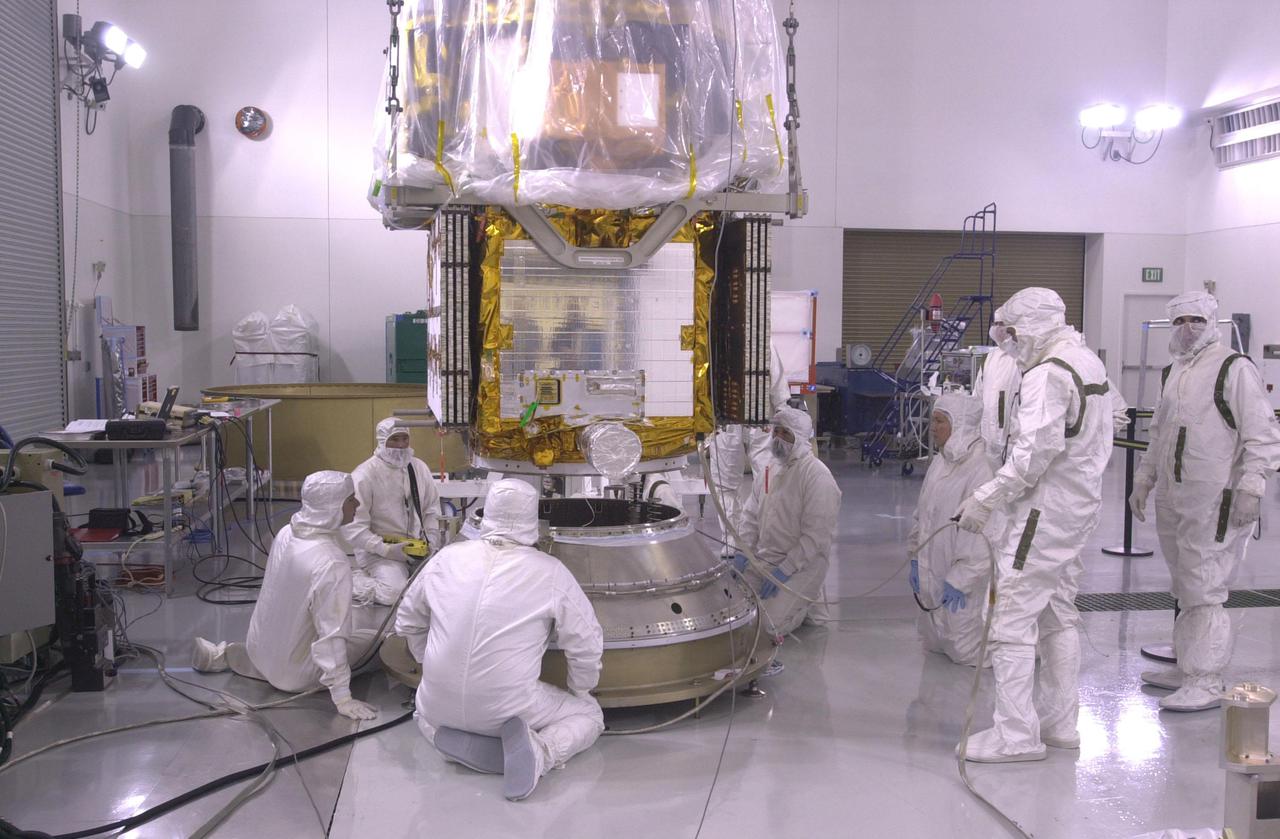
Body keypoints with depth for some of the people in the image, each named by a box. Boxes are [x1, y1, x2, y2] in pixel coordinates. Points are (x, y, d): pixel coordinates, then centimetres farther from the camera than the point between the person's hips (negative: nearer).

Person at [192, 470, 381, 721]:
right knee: (375, 637, 3)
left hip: (259, 650, 6)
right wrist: (342, 697, -24)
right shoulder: (332, 564, -29)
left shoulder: (286, 533, -6)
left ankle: (224, 654, 21)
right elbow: (331, 634, -29)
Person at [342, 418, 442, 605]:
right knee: (396, 591, -30)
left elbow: (432, 508, 14)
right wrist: (386, 549, -21)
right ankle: (356, 582, 2)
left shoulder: (419, 468, 6)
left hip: (417, 546, 6)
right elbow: (354, 527, -14)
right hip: (378, 550, -6)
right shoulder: (364, 475, -12)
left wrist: (431, 542, -2)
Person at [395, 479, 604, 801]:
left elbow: (408, 621, 15)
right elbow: (586, 644, -3)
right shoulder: (550, 572, -9)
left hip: (441, 706, 3)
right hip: (509, 709, -3)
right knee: (589, 713, 19)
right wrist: (579, 690, 16)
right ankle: (540, 751, -10)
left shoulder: (449, 557, 1)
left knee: (427, 714, 38)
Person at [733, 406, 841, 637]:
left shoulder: (817, 475, -14)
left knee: (765, 626, -20)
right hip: (762, 559, 7)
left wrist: (784, 570, -20)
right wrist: (743, 552, 1)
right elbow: (751, 515, 16)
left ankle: (804, 599, 10)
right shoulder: (769, 471, 11)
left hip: (802, 564, -7)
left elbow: (817, 536, -18)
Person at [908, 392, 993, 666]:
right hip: (934, 574, 9)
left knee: (965, 650, 2)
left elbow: (982, 538, -25)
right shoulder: (941, 462, 4)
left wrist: (959, 581, -22)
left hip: (961, 582, -9)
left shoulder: (981, 471, -23)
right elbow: (921, 514, 12)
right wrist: (916, 558, 9)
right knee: (934, 643, 20)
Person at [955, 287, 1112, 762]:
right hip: (1079, 507, 11)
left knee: (1014, 620, -6)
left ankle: (1016, 735, -1)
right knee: (1059, 616, 18)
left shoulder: (1048, 374, -18)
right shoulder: (1090, 365, 14)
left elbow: (1035, 452, -27)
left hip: (1043, 511, -11)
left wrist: (987, 499, -21)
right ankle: (1060, 724, 27)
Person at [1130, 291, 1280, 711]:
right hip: (1172, 499, 8)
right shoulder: (1173, 373, 17)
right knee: (1185, 589, 15)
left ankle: (1206, 683, -1)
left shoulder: (1235, 369, -7)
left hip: (1215, 502, -8)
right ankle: (1186, 667, 26)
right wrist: (1143, 481, 23)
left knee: (1204, 591, -7)